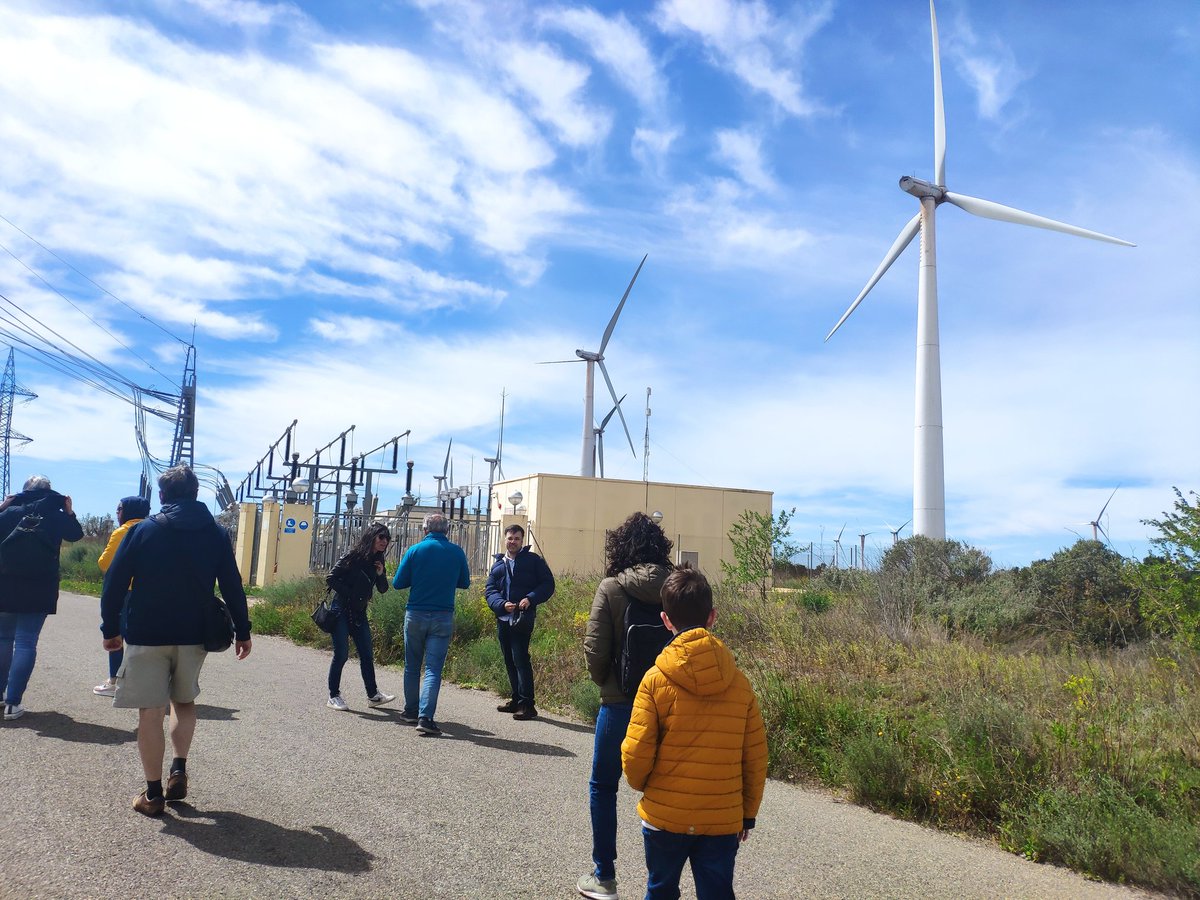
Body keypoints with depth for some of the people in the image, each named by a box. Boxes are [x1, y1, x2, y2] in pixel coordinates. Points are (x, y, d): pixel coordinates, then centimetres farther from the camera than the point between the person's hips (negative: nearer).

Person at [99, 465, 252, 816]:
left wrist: (111, 628, 6)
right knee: (184, 701, 22)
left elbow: (115, 582, -3)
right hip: (194, 636, 3)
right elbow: (232, 587, 4)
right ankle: (179, 769, 8)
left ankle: (153, 794, 6)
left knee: (150, 711, 3)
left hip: (146, 635, -2)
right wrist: (242, 632, 10)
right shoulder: (216, 534, 3)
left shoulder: (143, 531, -2)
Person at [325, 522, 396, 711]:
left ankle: (373, 695, 14)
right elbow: (331, 578, -12)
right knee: (341, 654, -5)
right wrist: (350, 594, -13)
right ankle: (333, 696, 6)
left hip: (359, 613, 6)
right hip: (342, 610, -6)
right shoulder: (352, 555, -12)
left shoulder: (377, 560, 7)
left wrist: (380, 574, -8)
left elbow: (383, 589, 11)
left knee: (367, 654, 7)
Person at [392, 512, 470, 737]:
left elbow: (398, 583, -1)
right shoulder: (457, 552, -1)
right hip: (443, 617, 0)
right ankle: (425, 717, -13)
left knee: (412, 666, 16)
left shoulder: (415, 550, -4)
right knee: (433, 669, -2)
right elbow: (465, 583, 10)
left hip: (415, 615, 1)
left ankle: (411, 711, 26)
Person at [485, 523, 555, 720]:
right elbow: (490, 591, 7)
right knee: (510, 661, 13)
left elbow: (548, 584, -2)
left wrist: (530, 599, -17)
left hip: (523, 618, -6)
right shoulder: (498, 564, 16)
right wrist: (502, 604, -13)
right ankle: (516, 699, 24)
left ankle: (527, 704, -10)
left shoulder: (533, 560, 3)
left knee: (520, 659, -13)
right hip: (503, 619, 6)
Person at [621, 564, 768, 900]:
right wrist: (748, 814, 13)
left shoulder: (656, 679, -13)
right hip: (724, 821, 1)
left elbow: (636, 754, -12)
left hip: (665, 818, -1)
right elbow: (755, 758, 0)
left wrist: (642, 784, 10)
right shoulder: (740, 683, -5)